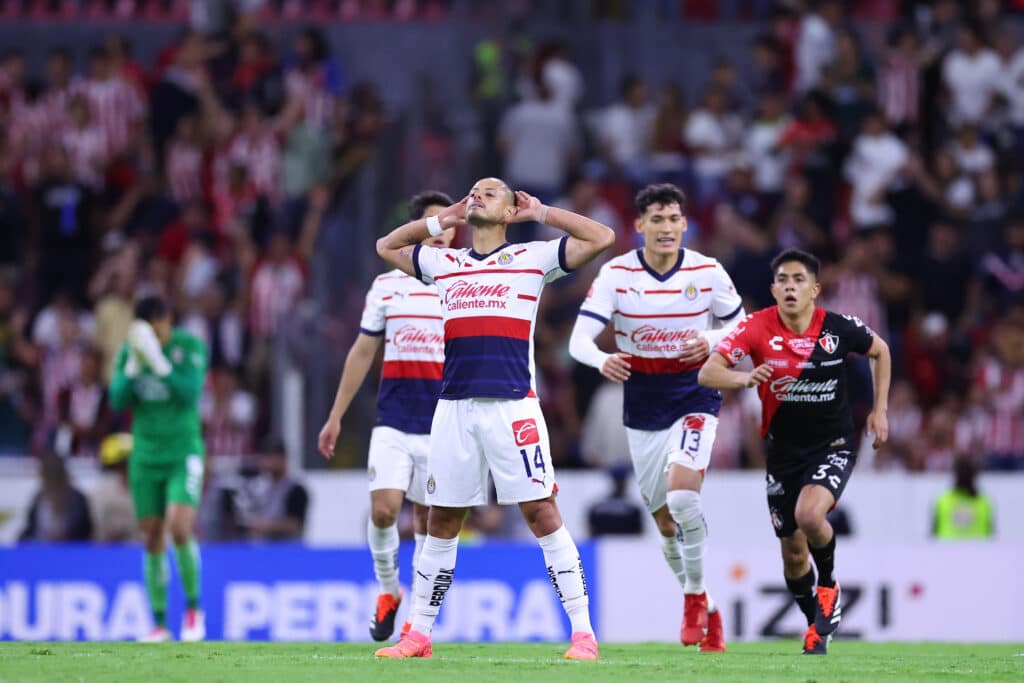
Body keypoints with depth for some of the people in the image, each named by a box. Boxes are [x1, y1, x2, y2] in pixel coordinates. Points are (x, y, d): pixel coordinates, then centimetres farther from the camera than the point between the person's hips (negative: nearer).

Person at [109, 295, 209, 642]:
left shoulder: (191, 346, -7)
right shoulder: (128, 350, 2)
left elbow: (191, 393, -17)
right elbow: (118, 400, -5)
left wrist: (158, 362, -27)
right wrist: (134, 364, -19)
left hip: (183, 453, -3)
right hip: (145, 454, 3)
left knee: (179, 529, -20)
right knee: (153, 542, 3)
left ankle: (193, 608, 0)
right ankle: (160, 624, 10)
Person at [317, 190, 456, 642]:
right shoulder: (387, 285, 8)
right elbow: (362, 352, 14)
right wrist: (336, 417, 13)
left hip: (442, 428, 0)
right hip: (393, 423, 0)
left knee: (427, 520, 2)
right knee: (384, 508, -14)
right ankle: (387, 591, 10)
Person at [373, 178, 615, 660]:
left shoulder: (533, 257, 6)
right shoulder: (444, 263, 18)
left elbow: (601, 238, 0)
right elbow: (386, 246, 33)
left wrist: (541, 213, 7)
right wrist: (441, 221, 24)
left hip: (512, 403, -4)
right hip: (455, 404, 4)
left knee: (541, 512, -8)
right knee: (441, 520, 7)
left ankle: (582, 632, -6)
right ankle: (419, 634, 14)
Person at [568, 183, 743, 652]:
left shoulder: (707, 272, -5)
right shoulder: (616, 274, -7)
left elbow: (739, 328, 7)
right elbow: (579, 340, -12)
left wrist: (711, 342, -16)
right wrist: (602, 361, -35)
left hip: (694, 398, -2)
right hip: (642, 409, 2)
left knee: (682, 493, -27)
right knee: (667, 524, 7)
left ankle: (695, 594, -7)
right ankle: (706, 613, 28)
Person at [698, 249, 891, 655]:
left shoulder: (838, 328, -12)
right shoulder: (757, 328, -14)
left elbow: (880, 351, 10)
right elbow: (707, 373, -23)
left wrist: (880, 409, 6)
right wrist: (743, 378, -43)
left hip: (833, 445, -2)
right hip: (783, 450, 2)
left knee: (809, 514, -29)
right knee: (793, 549, 8)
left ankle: (829, 586, 1)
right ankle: (816, 625, 33)